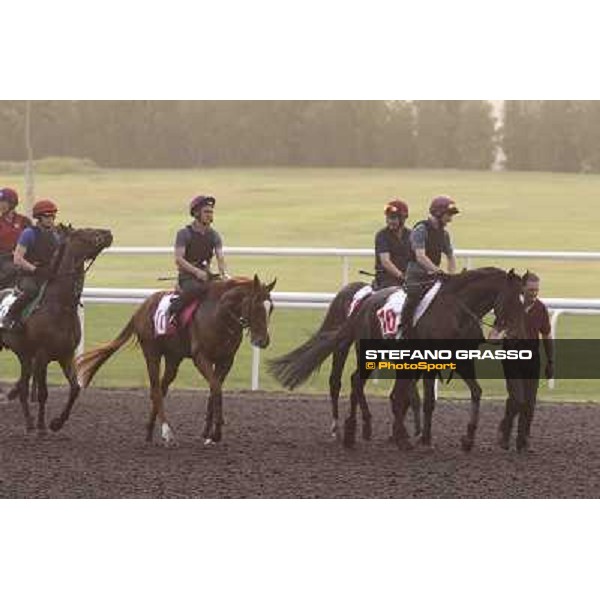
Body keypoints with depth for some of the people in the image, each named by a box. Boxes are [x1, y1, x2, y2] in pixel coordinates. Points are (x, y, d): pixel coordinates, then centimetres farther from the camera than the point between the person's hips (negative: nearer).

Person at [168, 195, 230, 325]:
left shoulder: (214, 235, 11)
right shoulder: (184, 234, -3)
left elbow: (220, 257, 0)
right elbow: (178, 259, -12)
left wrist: (224, 274, -20)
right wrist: (196, 271, -25)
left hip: (206, 276, 5)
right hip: (187, 277, -5)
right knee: (197, 289, -38)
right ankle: (172, 311, -28)